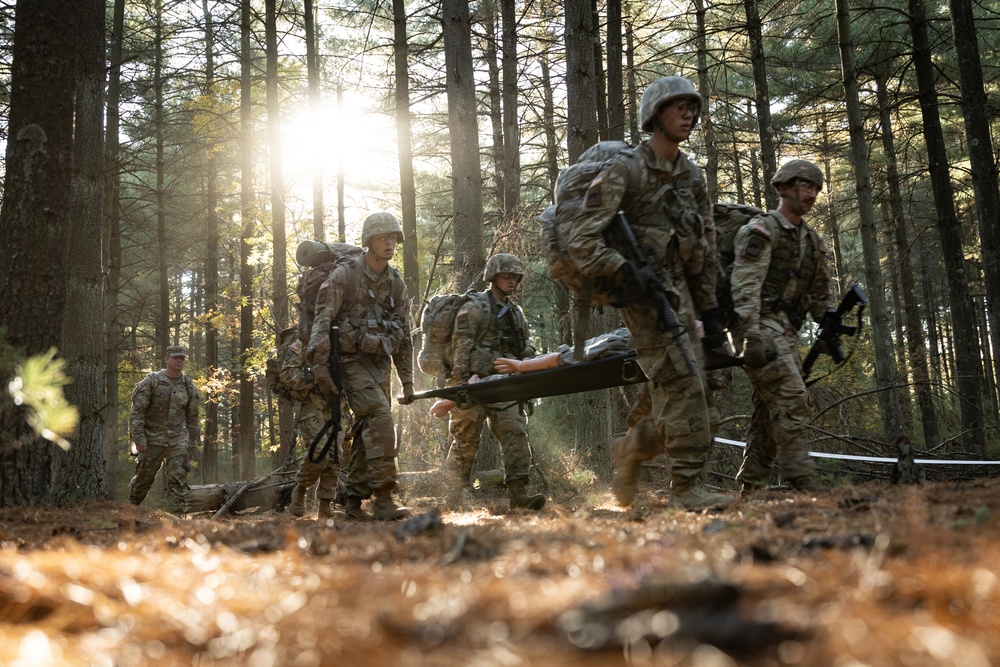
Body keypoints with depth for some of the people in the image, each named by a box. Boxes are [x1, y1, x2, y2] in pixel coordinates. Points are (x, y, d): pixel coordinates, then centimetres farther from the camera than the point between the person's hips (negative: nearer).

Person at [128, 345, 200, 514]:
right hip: (152, 439, -2)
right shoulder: (151, 381, -5)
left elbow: (192, 418, 12)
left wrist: (193, 445, 11)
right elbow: (137, 410, -7)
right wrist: (138, 437, -16)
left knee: (178, 480, -8)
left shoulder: (189, 387, 6)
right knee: (144, 477, 7)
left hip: (178, 440, 2)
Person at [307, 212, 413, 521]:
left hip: (380, 363, 6)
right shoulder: (344, 275, -7)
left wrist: (407, 380, 11)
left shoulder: (396, 283, 10)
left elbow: (404, 335, 14)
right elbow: (322, 321, -11)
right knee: (380, 417, -22)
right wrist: (319, 365, -19)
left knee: (367, 430, 6)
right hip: (352, 360, -6)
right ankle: (383, 499, -23)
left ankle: (354, 501, 15)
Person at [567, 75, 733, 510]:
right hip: (643, 295, -8)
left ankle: (628, 462, 28)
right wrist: (623, 270, -29)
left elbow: (706, 247, 18)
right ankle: (688, 486, -8)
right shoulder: (623, 171, -9)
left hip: (679, 293, 8)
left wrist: (710, 308, 15)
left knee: (673, 394, 9)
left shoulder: (692, 176, 14)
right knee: (684, 384, -15)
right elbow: (582, 241, -15)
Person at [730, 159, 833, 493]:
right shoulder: (761, 231, -7)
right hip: (764, 328, -8)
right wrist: (753, 338, -24)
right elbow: (745, 287, -16)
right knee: (792, 401, -17)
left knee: (769, 412, 8)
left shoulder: (812, 240, 19)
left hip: (789, 334, 9)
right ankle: (801, 484, -17)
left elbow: (820, 292, 26)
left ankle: (751, 485, 13)